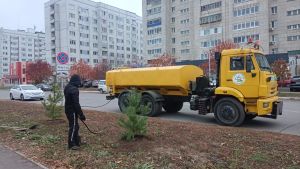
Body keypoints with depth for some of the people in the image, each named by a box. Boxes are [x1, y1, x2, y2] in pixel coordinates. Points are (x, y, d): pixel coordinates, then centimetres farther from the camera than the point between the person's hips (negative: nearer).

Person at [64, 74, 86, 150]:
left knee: (75, 126, 18)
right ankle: (71, 144, 7)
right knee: (73, 127, -1)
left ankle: (77, 141, 29)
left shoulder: (67, 87, 10)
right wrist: (81, 114, -19)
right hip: (72, 111, -10)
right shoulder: (74, 89, -22)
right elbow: (76, 103, -25)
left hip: (68, 109, 10)